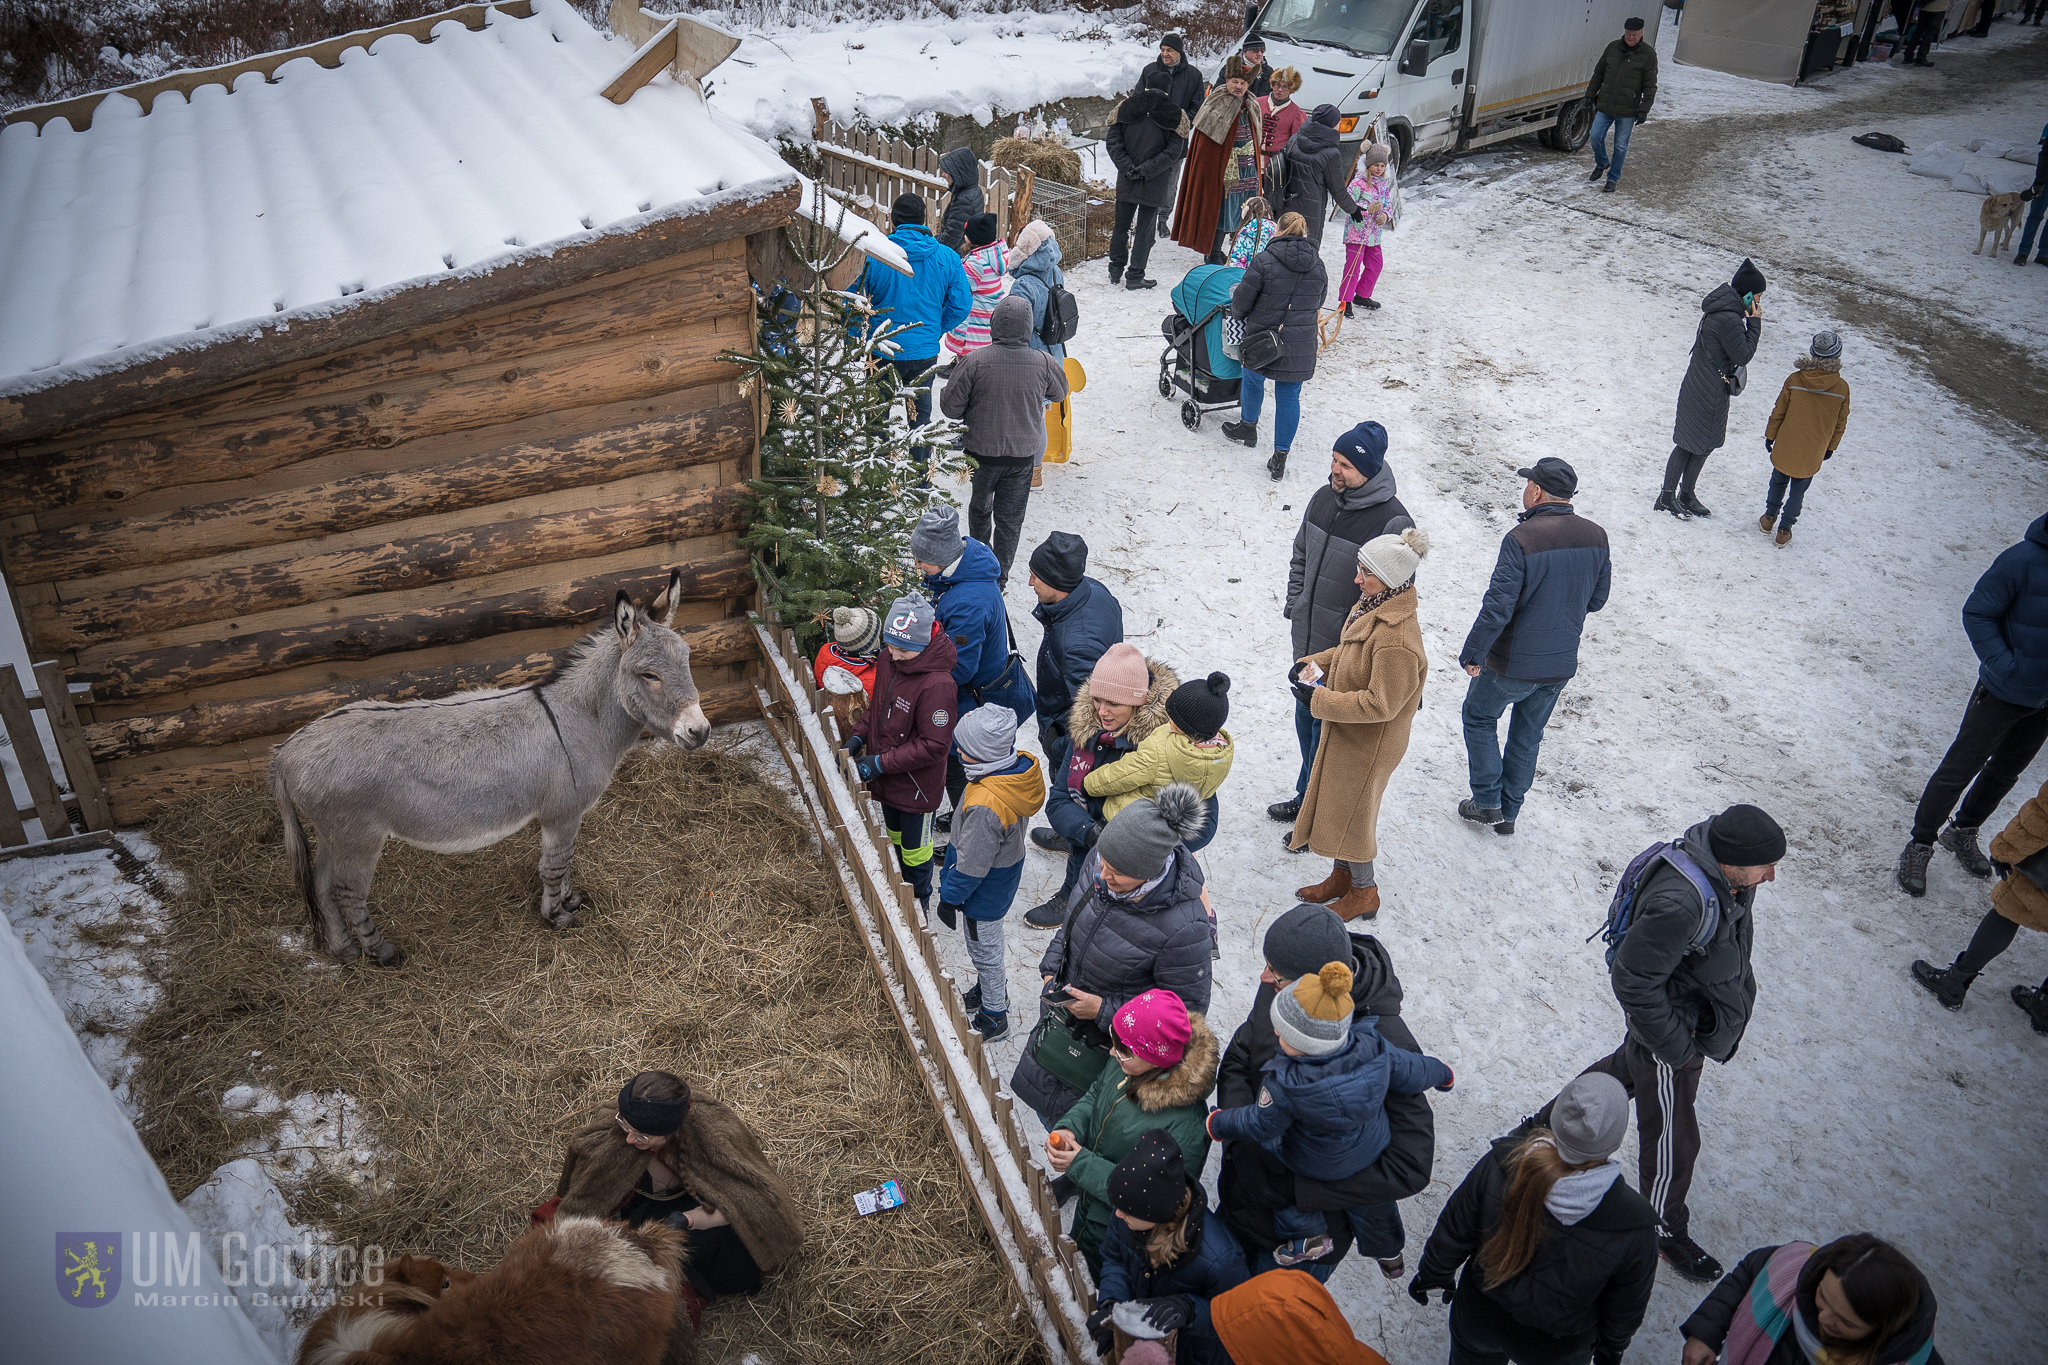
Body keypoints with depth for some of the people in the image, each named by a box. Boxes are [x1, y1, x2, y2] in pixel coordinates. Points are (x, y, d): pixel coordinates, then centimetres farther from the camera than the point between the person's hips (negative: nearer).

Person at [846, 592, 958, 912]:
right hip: (887, 778, 7)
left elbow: (934, 745, -28)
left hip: (917, 785, -7)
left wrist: (881, 763, -26)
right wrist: (860, 734, -5)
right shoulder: (887, 660, -8)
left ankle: (918, 905, 40)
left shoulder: (937, 684, -32)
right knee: (894, 837, 28)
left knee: (914, 849, 16)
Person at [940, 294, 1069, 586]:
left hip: (982, 450, 0)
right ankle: (998, 577, 17)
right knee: (1011, 517, 12)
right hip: (1023, 453, 0)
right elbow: (1060, 392, 9)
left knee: (980, 507, 25)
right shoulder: (1043, 363, -13)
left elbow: (949, 405, -12)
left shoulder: (974, 361, -20)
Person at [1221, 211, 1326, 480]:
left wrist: (1237, 315, 13)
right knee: (1289, 396, 9)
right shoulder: (1318, 266, 2)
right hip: (1300, 345, 3)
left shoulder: (1264, 261, -13)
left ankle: (1248, 428, 44)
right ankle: (1280, 458, 9)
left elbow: (1242, 299, -9)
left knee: (1253, 379, 24)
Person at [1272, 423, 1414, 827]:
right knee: (1305, 721, 21)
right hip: (1307, 642, 7)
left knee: (1328, 734, 6)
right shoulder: (1324, 498, 0)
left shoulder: (1393, 522, -22)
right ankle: (1306, 797, 41)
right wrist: (1293, 605, 9)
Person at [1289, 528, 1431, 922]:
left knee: (1351, 813, 9)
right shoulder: (1372, 608, -4)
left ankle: (1364, 892, 32)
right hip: (1345, 733, 9)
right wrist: (1314, 663, -3)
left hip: (1369, 743, -9)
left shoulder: (1397, 639, -34)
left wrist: (1319, 700, -27)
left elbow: (1380, 704, -31)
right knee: (1336, 804, 23)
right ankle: (1341, 876, 44)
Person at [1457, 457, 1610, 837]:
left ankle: (1487, 801, 20)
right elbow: (1597, 599, 8)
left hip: (1513, 663, -5)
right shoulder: (1596, 537, -4)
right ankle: (1508, 813, 32)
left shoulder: (1521, 539, -24)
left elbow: (1497, 606, -25)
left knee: (1479, 718, 19)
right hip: (1561, 664, 6)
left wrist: (1473, 654, -13)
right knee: (1528, 736, 20)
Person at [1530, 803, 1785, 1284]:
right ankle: (1666, 1231, 36)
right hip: (1668, 1030, -9)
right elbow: (1633, 980, -33)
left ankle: (1546, 1124, 52)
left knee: (1626, 1069, 30)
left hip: (1693, 1014, 9)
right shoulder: (1681, 905, -41)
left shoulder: (1724, 870, -12)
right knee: (1673, 1139, 11)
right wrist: (1676, 1049, -22)